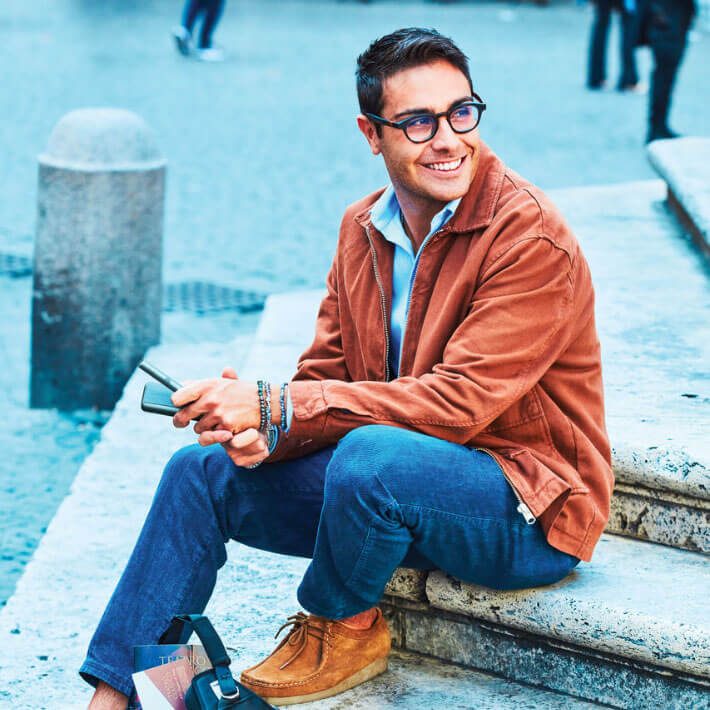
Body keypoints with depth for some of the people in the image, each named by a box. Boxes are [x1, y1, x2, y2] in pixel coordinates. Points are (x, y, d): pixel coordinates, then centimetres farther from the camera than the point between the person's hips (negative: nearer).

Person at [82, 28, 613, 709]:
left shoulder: (531, 237, -20)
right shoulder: (363, 229, 5)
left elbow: (458, 402, -26)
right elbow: (327, 375, 6)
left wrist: (275, 405, -26)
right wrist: (264, 433, -19)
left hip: (530, 510, -7)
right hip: (396, 475, 7)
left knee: (371, 454, -35)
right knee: (200, 471, -5)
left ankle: (344, 628, -5)